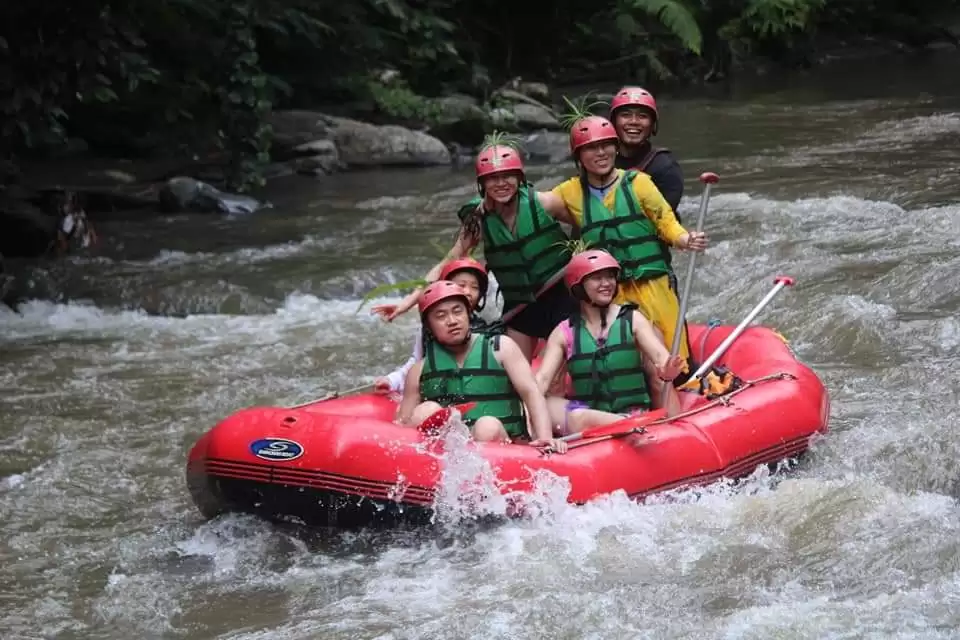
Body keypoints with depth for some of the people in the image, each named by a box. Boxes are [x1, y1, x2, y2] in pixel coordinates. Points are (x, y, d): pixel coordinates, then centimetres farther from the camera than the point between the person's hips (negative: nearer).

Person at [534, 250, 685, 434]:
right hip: (587, 413, 1)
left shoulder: (632, 320, 4)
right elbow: (543, 378, -2)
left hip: (634, 413, -1)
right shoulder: (565, 332, 7)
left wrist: (666, 372, -36)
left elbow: (660, 355, -11)